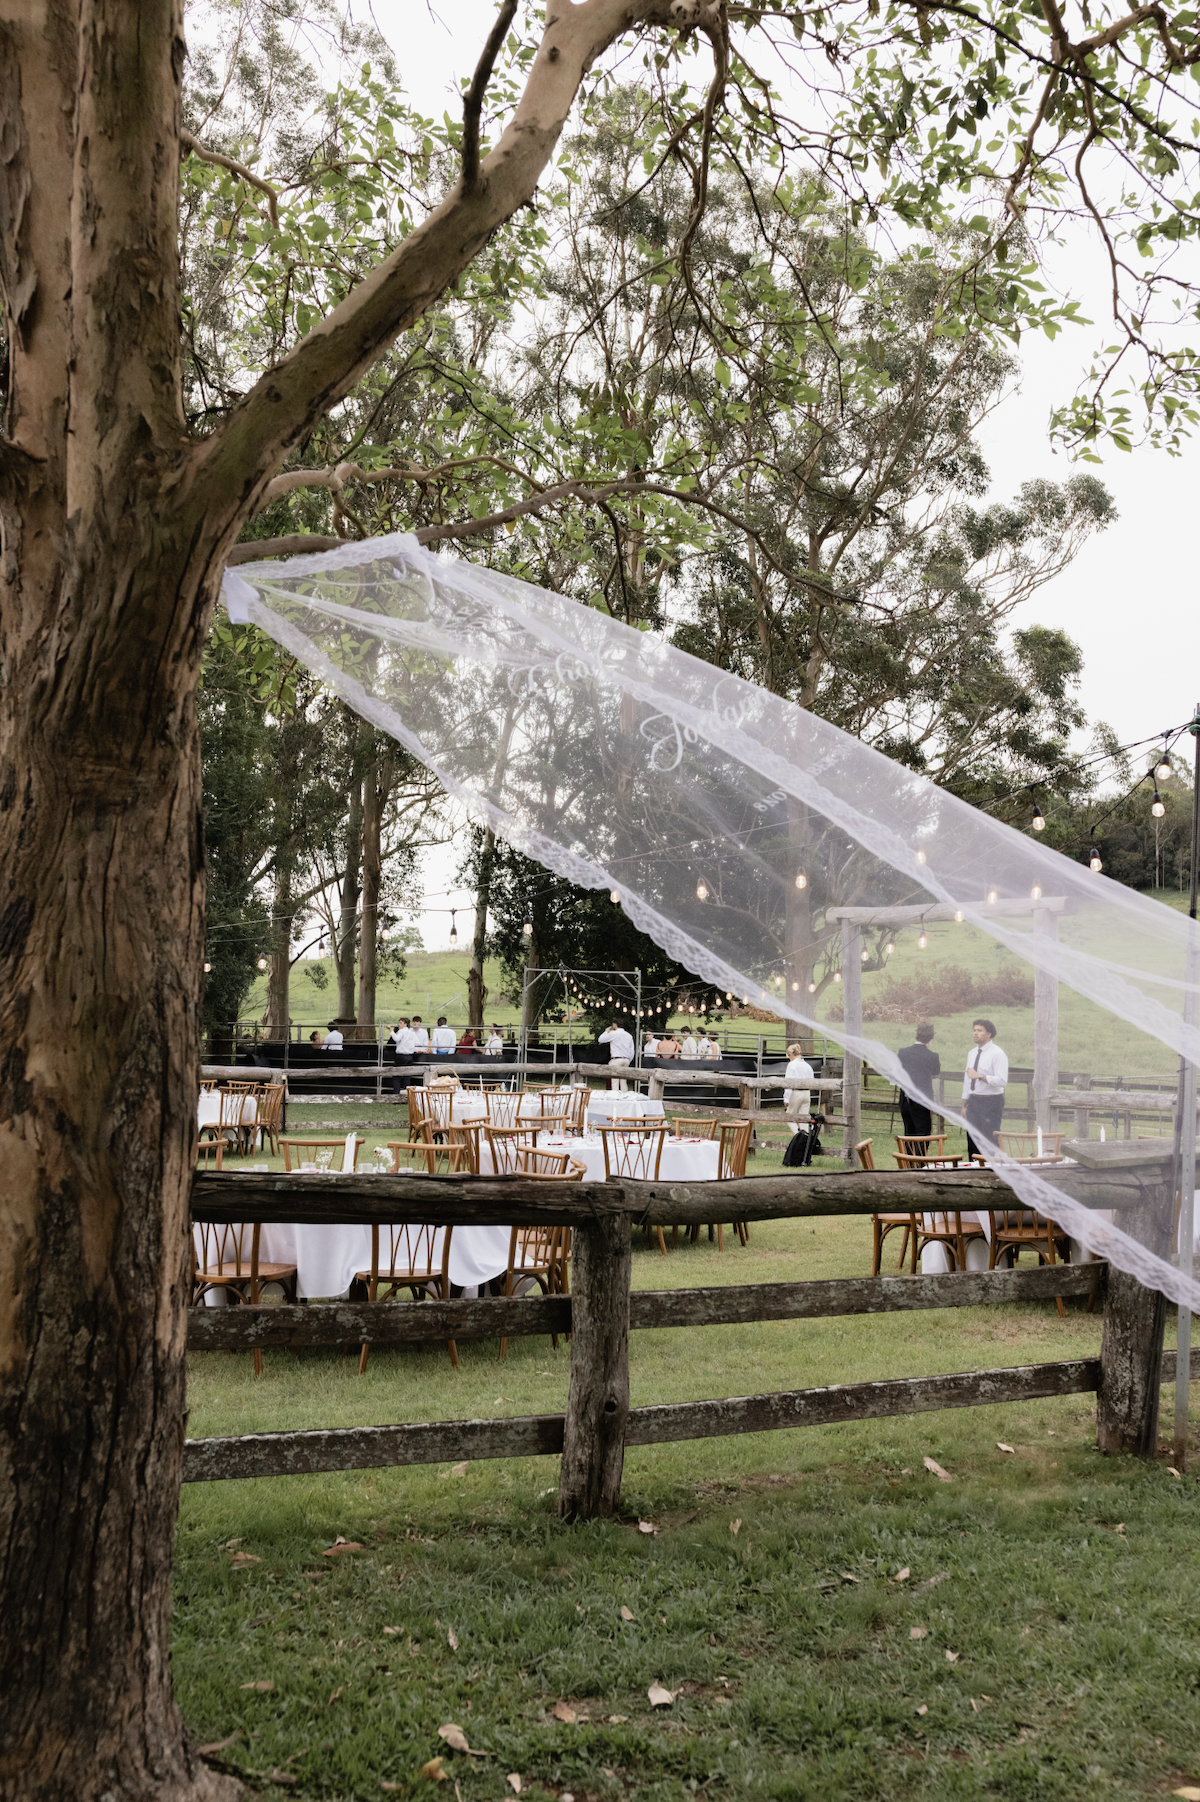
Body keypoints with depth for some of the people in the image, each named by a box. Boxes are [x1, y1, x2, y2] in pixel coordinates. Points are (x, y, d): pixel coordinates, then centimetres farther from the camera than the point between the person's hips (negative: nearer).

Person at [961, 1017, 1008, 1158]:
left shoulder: (997, 1054, -10)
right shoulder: (972, 1053, 13)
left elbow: (1002, 1080, -18)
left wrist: (980, 1076, -25)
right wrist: (965, 1103, 17)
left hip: (991, 1102, -7)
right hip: (973, 1101, 7)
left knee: (989, 1141, -9)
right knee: (972, 1140, 9)